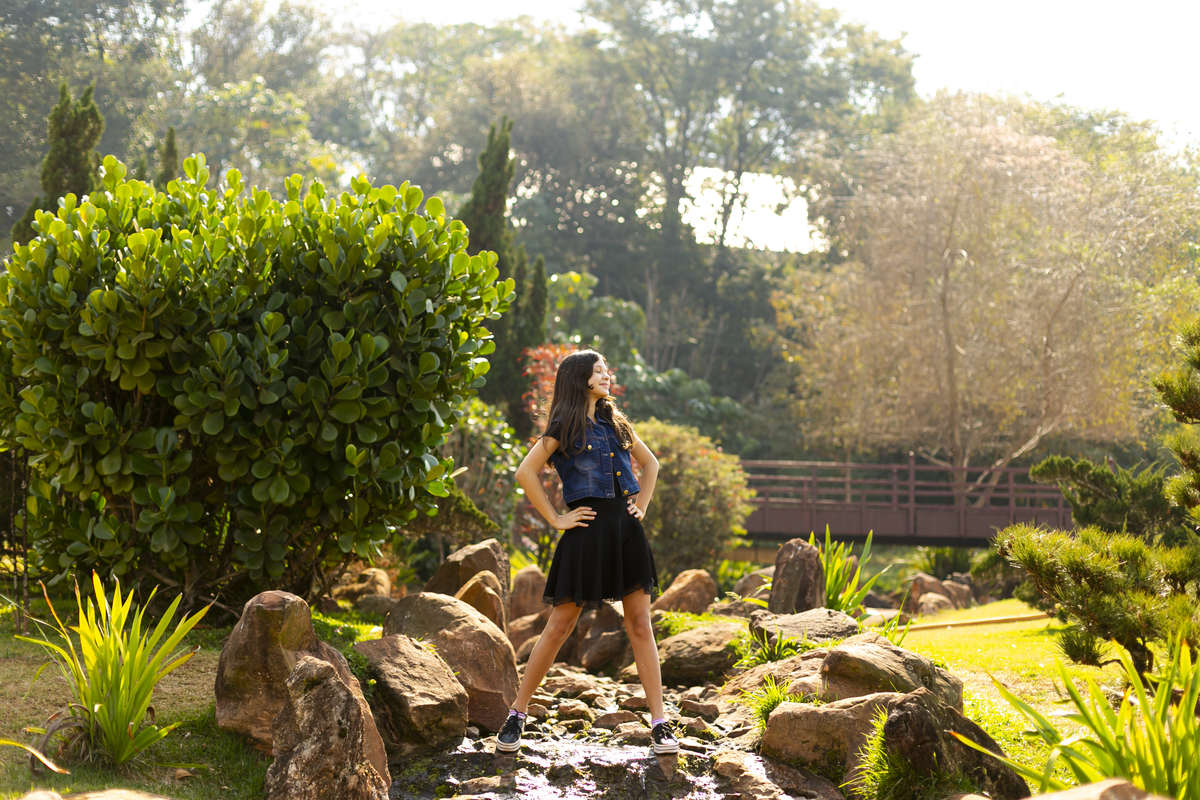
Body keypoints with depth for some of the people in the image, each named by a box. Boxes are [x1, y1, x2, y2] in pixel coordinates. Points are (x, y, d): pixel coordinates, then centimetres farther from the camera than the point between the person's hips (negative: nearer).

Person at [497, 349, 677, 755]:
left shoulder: (616, 423, 16)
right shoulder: (564, 427, 0)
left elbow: (650, 462, 29)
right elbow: (525, 473, -8)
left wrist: (642, 504, 15)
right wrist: (555, 518, -8)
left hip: (625, 527, 5)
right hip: (587, 530, -5)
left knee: (640, 624, 2)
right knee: (560, 625, -2)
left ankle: (659, 723, 4)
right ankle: (516, 715, 9)